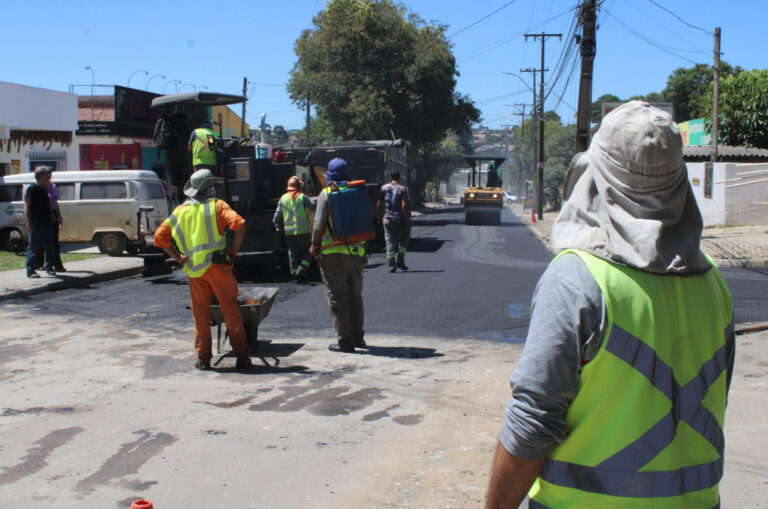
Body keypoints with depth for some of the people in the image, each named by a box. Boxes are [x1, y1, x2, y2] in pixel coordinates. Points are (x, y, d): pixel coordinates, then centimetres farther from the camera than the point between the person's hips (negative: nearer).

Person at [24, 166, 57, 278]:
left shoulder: (45, 188, 15)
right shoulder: (32, 189, -9)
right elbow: (26, 206, -13)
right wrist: (28, 222, -19)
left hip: (46, 223, 8)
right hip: (35, 224, -8)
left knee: (49, 247, 9)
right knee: (33, 247, -3)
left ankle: (49, 267, 20)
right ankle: (30, 271, 1)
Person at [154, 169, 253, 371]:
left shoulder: (180, 211, 12)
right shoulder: (217, 205, 0)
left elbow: (160, 236, 9)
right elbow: (239, 224, -16)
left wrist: (178, 257, 10)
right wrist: (235, 250, -7)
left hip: (194, 270, 3)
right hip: (217, 265, -3)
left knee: (200, 313, 11)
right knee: (230, 309, 4)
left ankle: (203, 358, 11)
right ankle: (242, 355, 5)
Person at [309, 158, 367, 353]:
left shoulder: (326, 194, -6)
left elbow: (319, 224, -11)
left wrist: (315, 246, 3)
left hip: (333, 254, -5)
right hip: (356, 252, 5)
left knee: (337, 298, 1)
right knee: (355, 296, 17)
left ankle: (345, 341, 1)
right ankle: (358, 337, 24)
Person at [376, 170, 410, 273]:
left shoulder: (384, 188, 4)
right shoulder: (402, 189, -7)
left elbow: (378, 204, 5)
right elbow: (404, 205, -15)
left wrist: (379, 216, 16)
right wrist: (407, 220, -11)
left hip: (387, 219, 3)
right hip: (400, 219, -3)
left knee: (390, 241, 4)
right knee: (404, 240, 15)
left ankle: (391, 265, -3)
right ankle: (400, 261, 8)